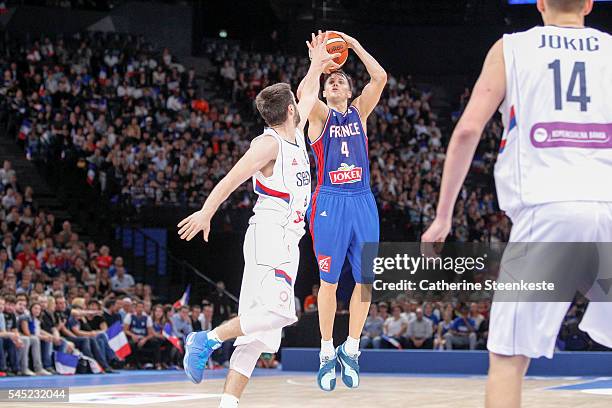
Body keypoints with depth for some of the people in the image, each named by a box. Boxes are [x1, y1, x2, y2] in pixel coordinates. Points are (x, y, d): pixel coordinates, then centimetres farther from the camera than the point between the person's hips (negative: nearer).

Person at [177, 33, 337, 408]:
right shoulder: (269, 143, -7)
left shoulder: (296, 135, 18)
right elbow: (232, 179, -14)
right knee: (279, 312, -25)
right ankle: (208, 340, -14)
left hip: (286, 242, 9)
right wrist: (206, 212, -21)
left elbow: (309, 96, 36)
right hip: (269, 234, -9)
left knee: (260, 331, 1)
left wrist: (317, 66, 37)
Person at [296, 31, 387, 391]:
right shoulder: (320, 116, 3)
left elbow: (380, 78, -1)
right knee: (329, 281, 0)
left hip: (362, 201, 3)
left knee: (366, 280, 1)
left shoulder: (359, 112, 12)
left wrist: (356, 47, 0)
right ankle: (327, 353, 10)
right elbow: (303, 94, -20)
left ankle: (351, 349, 13)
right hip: (330, 202, -3)